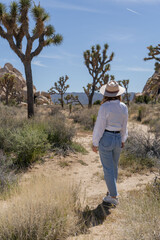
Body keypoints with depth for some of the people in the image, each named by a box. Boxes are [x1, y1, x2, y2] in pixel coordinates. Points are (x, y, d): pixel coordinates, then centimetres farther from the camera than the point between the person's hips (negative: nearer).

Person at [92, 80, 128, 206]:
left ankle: (113, 196, 10)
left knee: (108, 169, 4)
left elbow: (99, 127, -15)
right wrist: (123, 140, 20)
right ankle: (112, 190, 37)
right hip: (118, 139, 5)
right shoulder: (124, 107, -2)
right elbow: (124, 126, 7)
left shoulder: (104, 107, -18)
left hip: (106, 139, -5)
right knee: (114, 166, 21)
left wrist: (95, 143, -5)